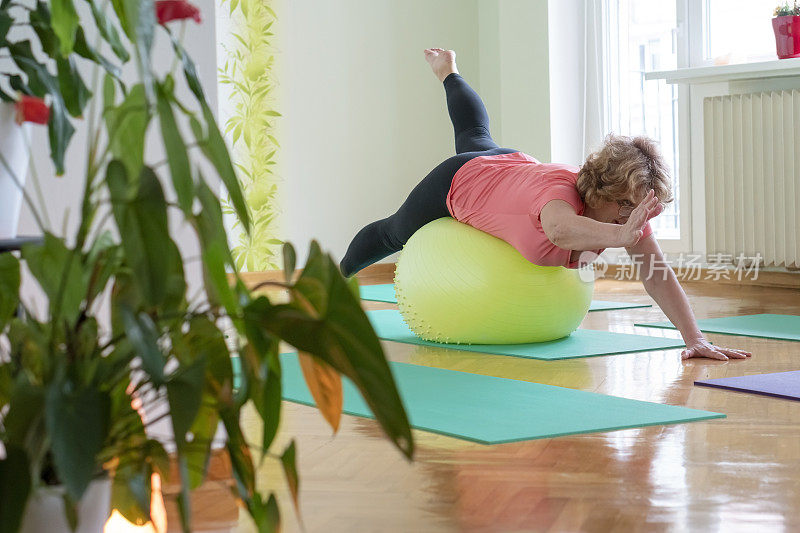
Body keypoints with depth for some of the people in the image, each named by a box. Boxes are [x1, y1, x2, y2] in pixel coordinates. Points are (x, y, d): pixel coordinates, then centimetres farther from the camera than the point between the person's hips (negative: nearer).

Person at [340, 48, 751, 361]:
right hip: (458, 182, -5)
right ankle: (337, 273, 59)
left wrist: (694, 338, -47)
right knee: (394, 234, 27)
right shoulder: (562, 190, -50)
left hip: (512, 164, 5)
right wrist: (622, 235, -88)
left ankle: (448, 72, 71)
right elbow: (560, 229, -75)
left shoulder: (627, 206, -33)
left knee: (476, 134, 41)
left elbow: (659, 276, -36)